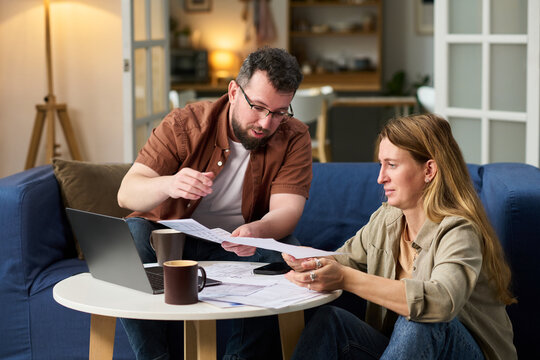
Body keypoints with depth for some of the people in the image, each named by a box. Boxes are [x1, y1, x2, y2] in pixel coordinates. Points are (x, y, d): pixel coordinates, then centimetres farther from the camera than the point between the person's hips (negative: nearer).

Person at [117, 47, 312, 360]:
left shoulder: (294, 138, -9)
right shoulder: (185, 124, -13)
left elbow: (287, 210, -20)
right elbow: (126, 194, -19)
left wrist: (257, 231, -45)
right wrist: (168, 185, -43)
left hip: (239, 250, 0)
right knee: (129, 235, -30)